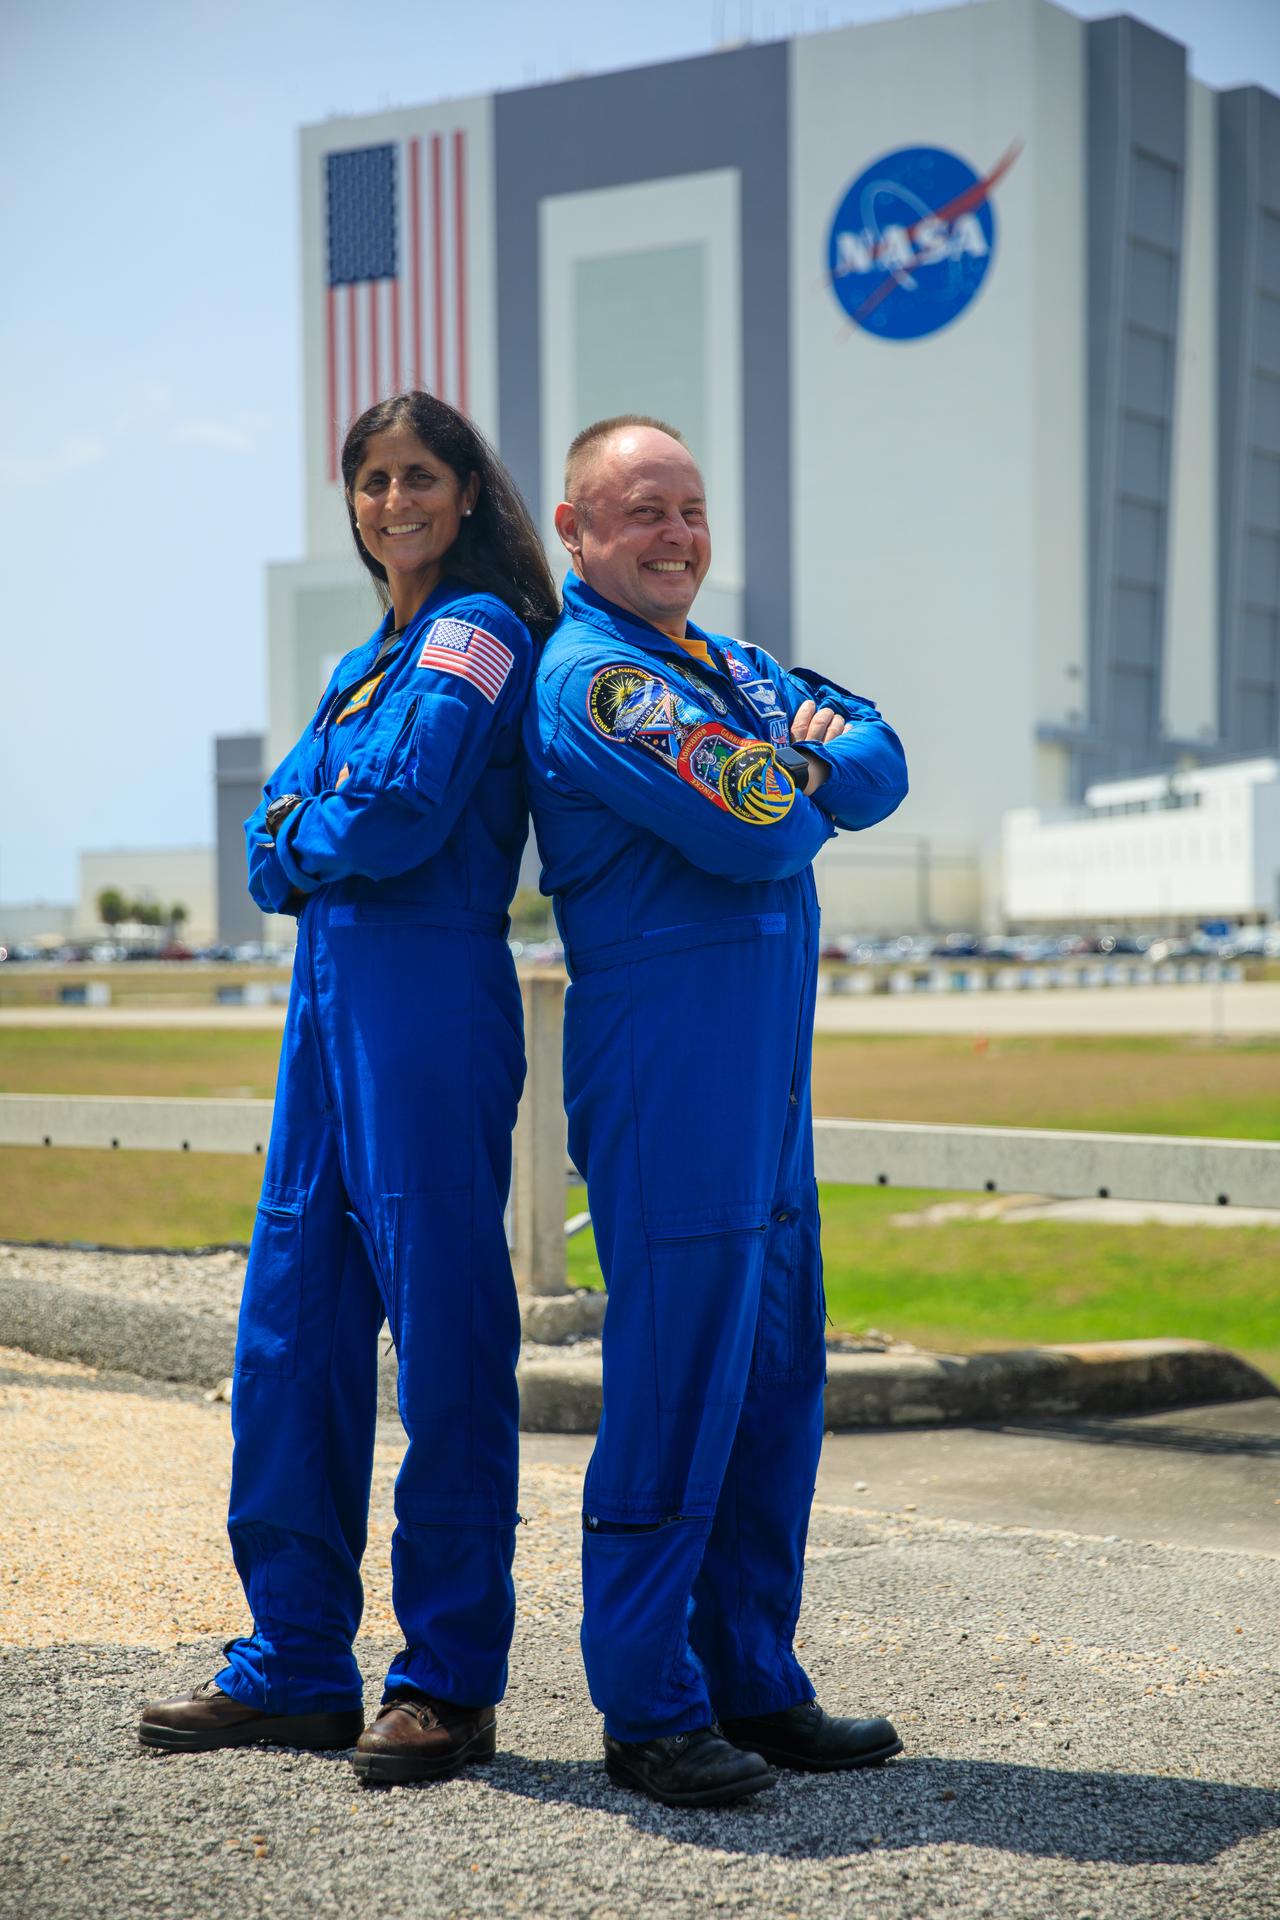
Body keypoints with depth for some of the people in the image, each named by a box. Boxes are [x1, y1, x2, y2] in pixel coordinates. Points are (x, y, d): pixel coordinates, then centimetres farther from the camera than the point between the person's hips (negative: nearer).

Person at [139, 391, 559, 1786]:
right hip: (329, 999, 9)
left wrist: (298, 837, 3)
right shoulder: (364, 663, 22)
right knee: (289, 1333, 9)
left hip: (431, 1002, -9)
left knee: (442, 1335, -4)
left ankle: (450, 1682, 4)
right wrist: (311, 848, -5)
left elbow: (399, 819, -15)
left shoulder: (476, 630, -3)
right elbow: (271, 847, 15)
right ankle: (295, 1665, 18)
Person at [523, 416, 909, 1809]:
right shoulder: (592, 679, -10)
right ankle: (648, 1709, 4)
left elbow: (878, 768, 10)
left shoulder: (726, 666, 20)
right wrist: (802, 774, 4)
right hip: (668, 1079, -9)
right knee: (677, 1390, -6)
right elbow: (757, 829, -18)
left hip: (766, 1079, 9)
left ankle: (754, 1682, 22)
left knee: (776, 1382, 12)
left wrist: (790, 763, -10)